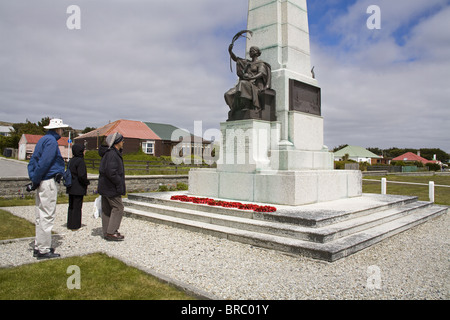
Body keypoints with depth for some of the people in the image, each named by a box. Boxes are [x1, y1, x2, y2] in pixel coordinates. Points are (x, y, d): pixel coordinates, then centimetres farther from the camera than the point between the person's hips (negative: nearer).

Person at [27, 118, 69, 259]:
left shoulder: (43, 140, 18)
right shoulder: (51, 141, -12)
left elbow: (32, 161, 17)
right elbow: (44, 163, -20)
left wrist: (34, 179, 9)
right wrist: (35, 181, -13)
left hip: (42, 183, 10)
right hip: (48, 182, -10)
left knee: (41, 216, 15)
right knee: (47, 216, -5)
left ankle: (39, 246, 23)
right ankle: (43, 250, 1)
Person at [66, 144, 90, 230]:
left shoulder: (71, 161, 11)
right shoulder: (80, 161, -17)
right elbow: (82, 175, -23)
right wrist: (87, 182, -8)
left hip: (71, 188, 9)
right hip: (78, 188, -9)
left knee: (71, 206, 16)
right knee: (77, 207, -1)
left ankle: (70, 224, 23)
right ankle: (75, 225, 4)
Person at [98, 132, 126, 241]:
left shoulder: (108, 153, 16)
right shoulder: (112, 154, -18)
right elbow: (111, 172, -26)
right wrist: (120, 184, -18)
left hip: (105, 187, 10)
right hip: (111, 188, -10)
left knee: (107, 209, 12)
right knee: (118, 208, -5)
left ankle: (107, 232, 19)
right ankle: (111, 232, -3)